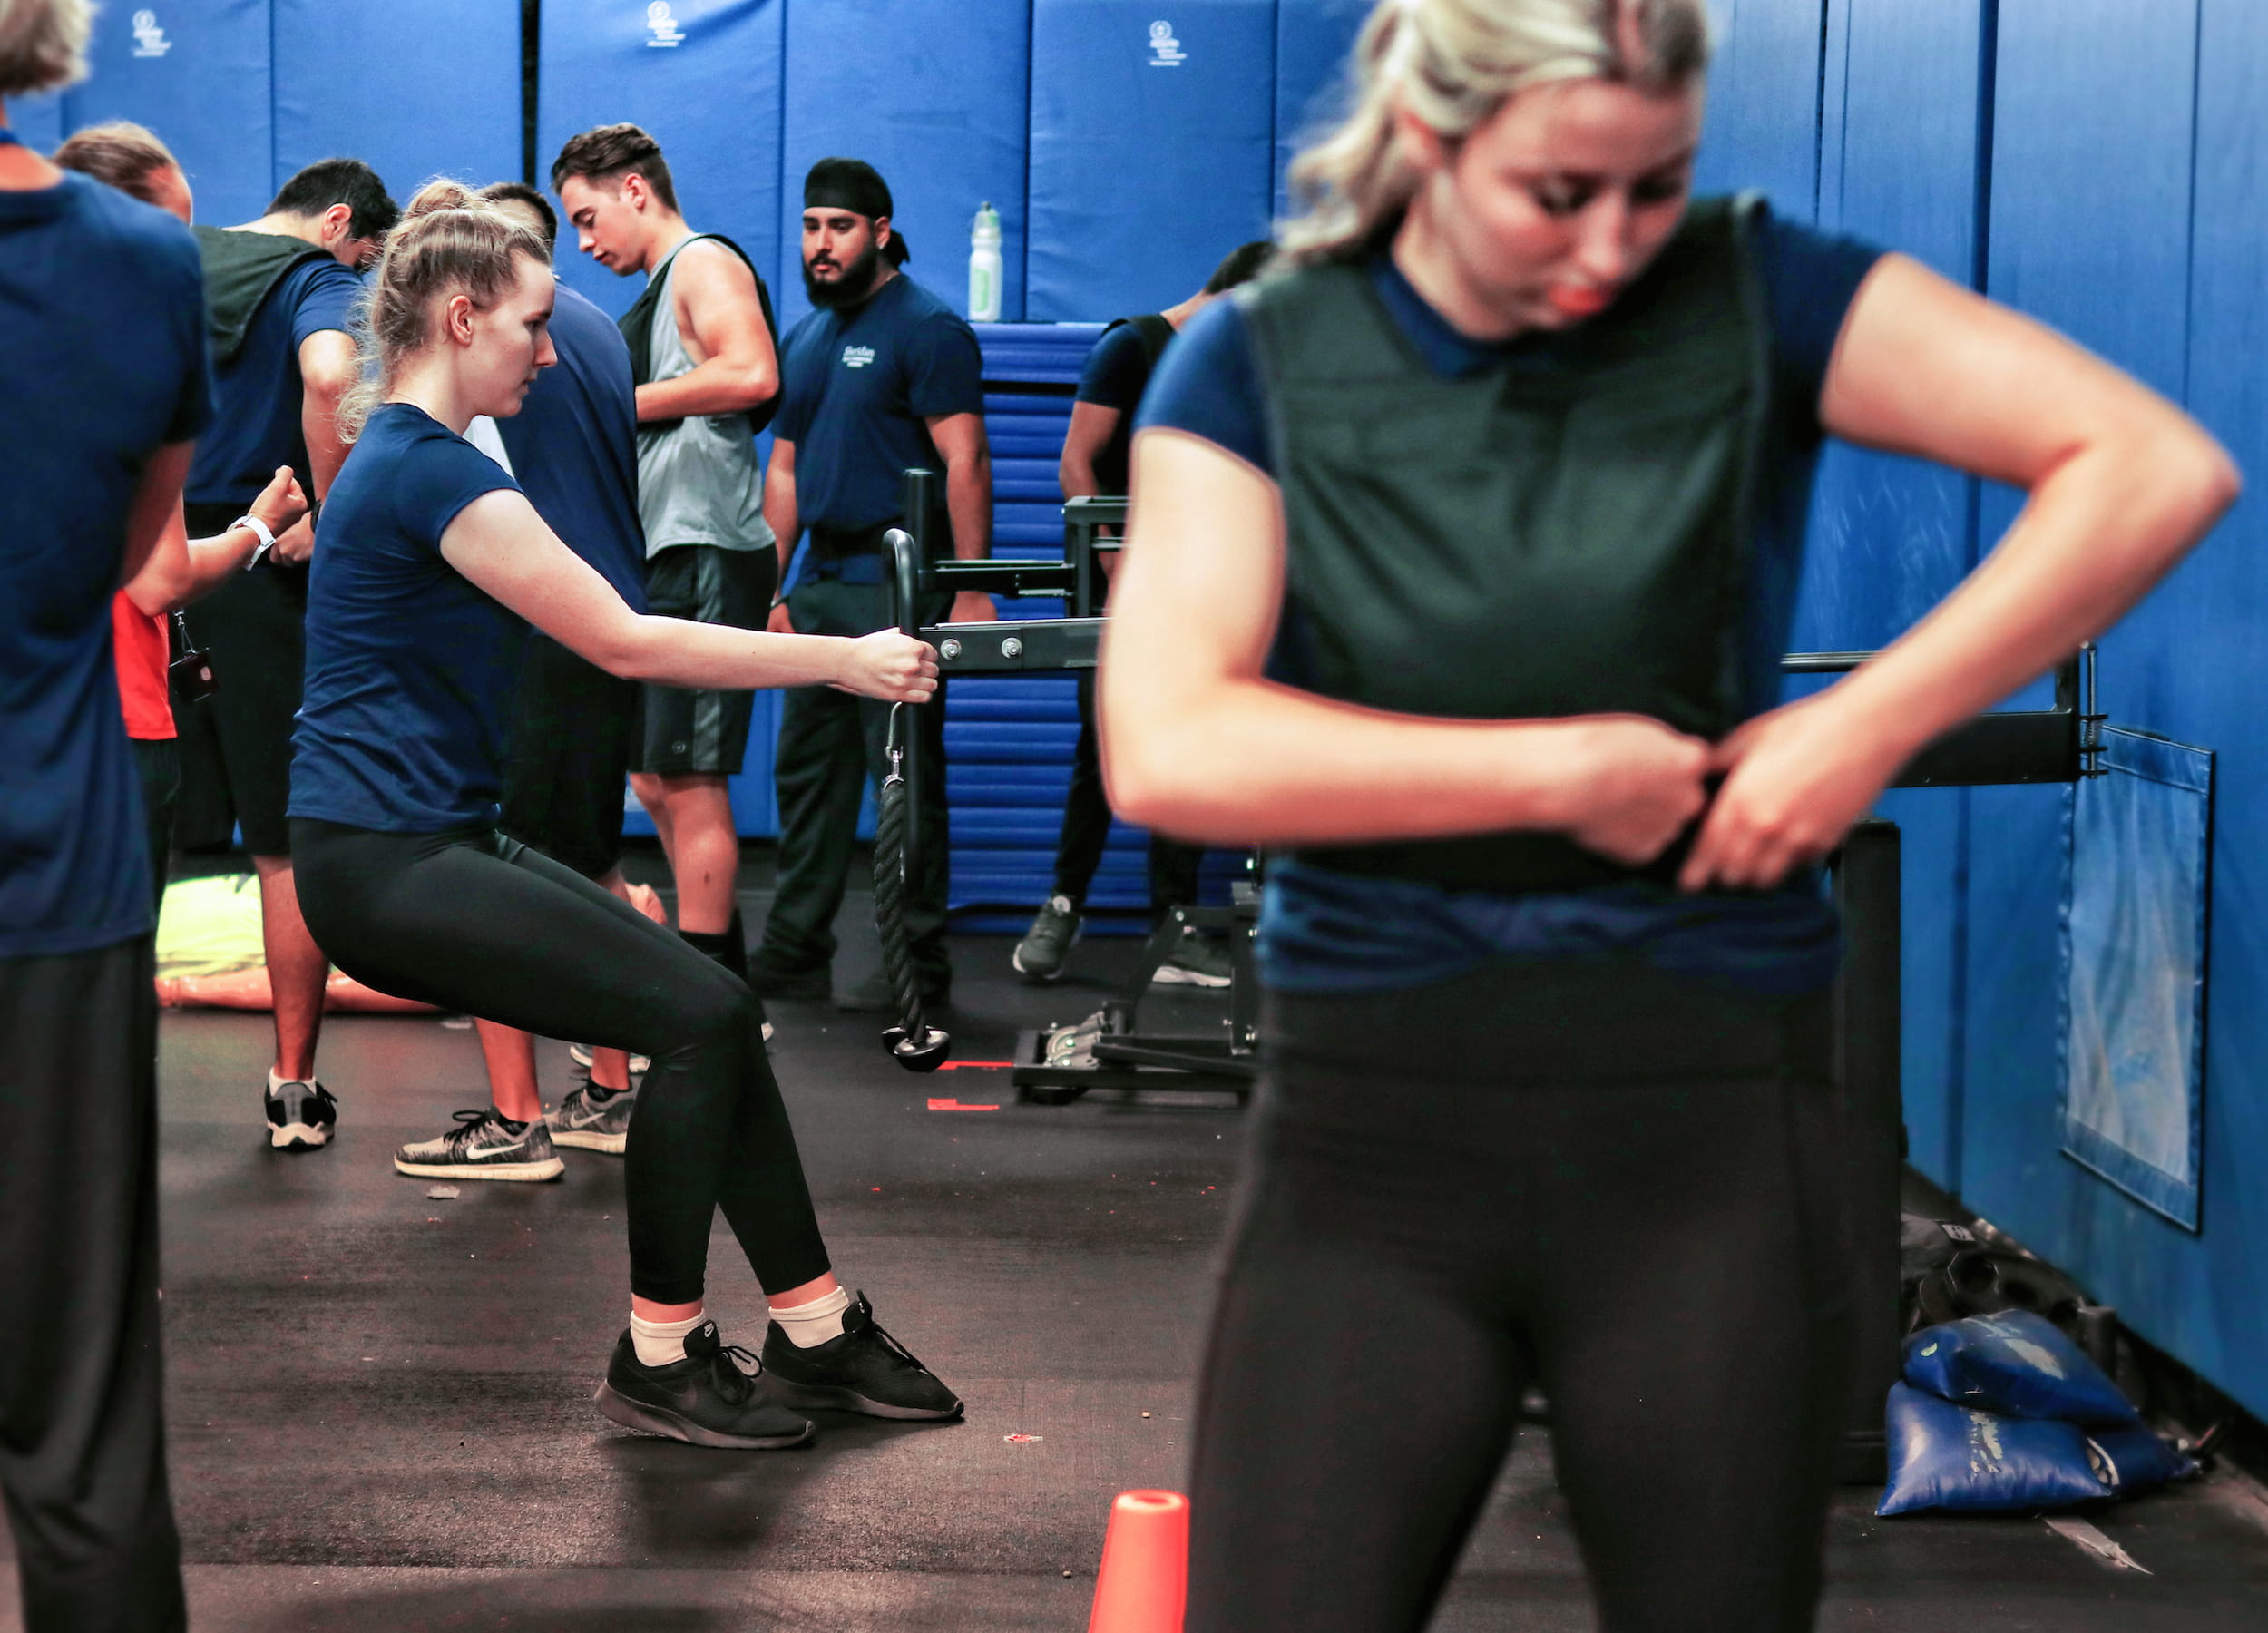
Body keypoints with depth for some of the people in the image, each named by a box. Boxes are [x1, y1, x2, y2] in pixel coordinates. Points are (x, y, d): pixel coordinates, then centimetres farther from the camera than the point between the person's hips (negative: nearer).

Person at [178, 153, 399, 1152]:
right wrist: (325, 517, -16)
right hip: (257, 579, -4)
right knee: (291, 844, 6)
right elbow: (329, 377, -27)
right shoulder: (320, 281, -4)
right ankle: (294, 1090, 11)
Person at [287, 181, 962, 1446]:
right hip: (384, 866, -10)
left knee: (715, 1013, 5)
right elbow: (625, 642, -17)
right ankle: (661, 1362, -2)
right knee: (703, 1019, -14)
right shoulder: (435, 473, -17)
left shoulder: (406, 454, 16)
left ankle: (818, 1331, 12)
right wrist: (842, 661, -11)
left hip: (435, 843, 10)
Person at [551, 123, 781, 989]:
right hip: (664, 560, 11)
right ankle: (723, 975, 21)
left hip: (705, 554, -11)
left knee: (687, 781, -9)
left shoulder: (704, 263, -7)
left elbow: (751, 373, -24)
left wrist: (628, 400, -16)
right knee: (656, 782, 13)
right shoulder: (656, 293, 23)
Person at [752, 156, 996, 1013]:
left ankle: (918, 966, 0)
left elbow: (965, 462, -14)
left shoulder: (927, 328, -8)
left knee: (906, 774, -5)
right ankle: (795, 952, 20)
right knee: (807, 772, 12)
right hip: (820, 583, 8)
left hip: (895, 584, -8)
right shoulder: (805, 341, 17)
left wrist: (970, 589, -20)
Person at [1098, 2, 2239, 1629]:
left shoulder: (1752, 298, 0)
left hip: (1711, 1127, 1)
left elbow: (2160, 469, -7)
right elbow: (1167, 749, -14)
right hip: (1381, 1127, 0)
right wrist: (1565, 772, -13)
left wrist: (1867, 726, -13)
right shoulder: (1262, 362, 0)